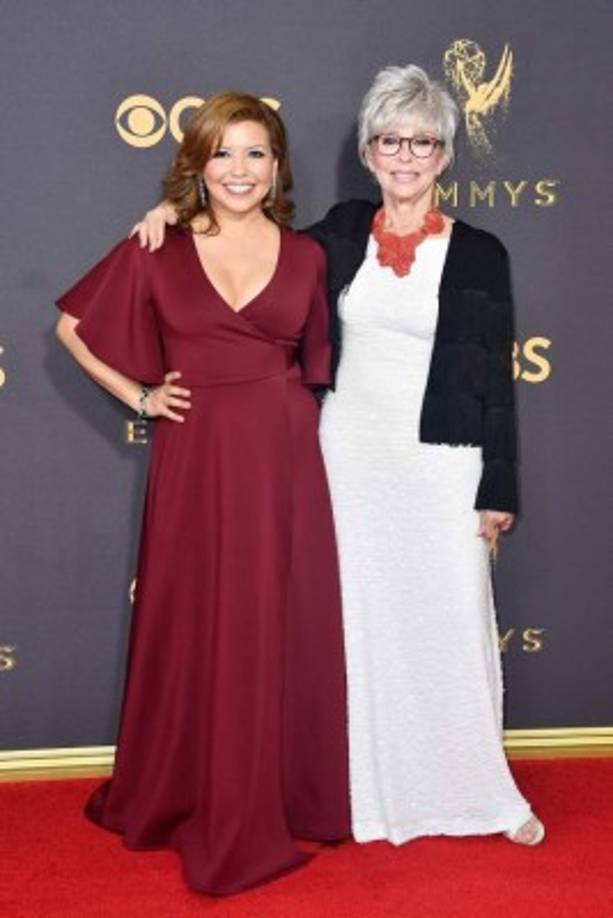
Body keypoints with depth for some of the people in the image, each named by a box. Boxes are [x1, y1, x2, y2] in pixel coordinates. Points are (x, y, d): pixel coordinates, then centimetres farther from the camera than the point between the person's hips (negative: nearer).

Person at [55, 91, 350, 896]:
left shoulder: (306, 257, 6)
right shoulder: (156, 252, 2)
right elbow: (72, 326, 9)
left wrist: (295, 415, 3)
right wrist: (138, 396, 1)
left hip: (283, 460, 1)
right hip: (196, 460, -1)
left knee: (284, 631, 8)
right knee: (197, 632, 6)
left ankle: (286, 797, 26)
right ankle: (195, 805, 24)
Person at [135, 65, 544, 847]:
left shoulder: (479, 255, -3)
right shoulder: (341, 233, 5)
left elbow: (495, 381, -2)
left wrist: (497, 489, -5)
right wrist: (180, 211, 4)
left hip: (439, 464, -2)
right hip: (349, 454, 3)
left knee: (454, 625, 3)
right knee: (360, 622, 9)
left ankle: (481, 793, 21)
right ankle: (376, 793, 23)